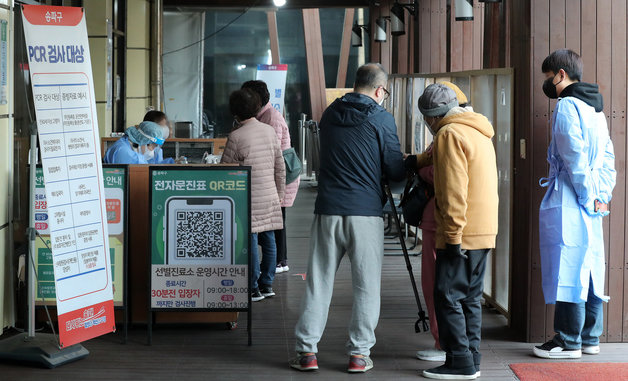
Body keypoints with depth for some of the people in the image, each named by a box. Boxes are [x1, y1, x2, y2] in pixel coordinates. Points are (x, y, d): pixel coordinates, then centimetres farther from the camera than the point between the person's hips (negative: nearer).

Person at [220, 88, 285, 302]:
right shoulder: (270, 131, 8)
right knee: (268, 240, 10)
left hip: (249, 198, -6)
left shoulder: (236, 136, -11)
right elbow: (280, 167, 12)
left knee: (250, 241, -2)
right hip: (270, 196, 6)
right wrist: (280, 193, 21)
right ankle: (267, 285, 17)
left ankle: (253, 289, 1)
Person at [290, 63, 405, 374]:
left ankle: (306, 351, 9)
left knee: (318, 283, 8)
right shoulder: (381, 119, -4)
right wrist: (407, 166, 20)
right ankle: (359, 354, 8)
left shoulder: (329, 114, 9)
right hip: (366, 212, -3)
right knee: (366, 287, 6)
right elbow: (396, 171, -3)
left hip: (327, 210, 4)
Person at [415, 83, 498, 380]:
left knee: (447, 297, -5)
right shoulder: (479, 133, 19)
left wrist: (453, 235, -18)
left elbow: (454, 190, -19)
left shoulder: (450, 134, -12)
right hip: (484, 232, 10)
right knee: (470, 298, 13)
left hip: (461, 234, -10)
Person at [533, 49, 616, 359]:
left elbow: (574, 157, -18)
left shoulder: (566, 106, -11)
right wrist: (602, 195, 11)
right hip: (592, 206, 9)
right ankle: (590, 338, 17)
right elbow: (608, 157, 16)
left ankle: (568, 342, -3)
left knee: (568, 271, -6)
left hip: (568, 204, -9)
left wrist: (587, 197, -12)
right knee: (589, 270, 12)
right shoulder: (595, 108, 17)